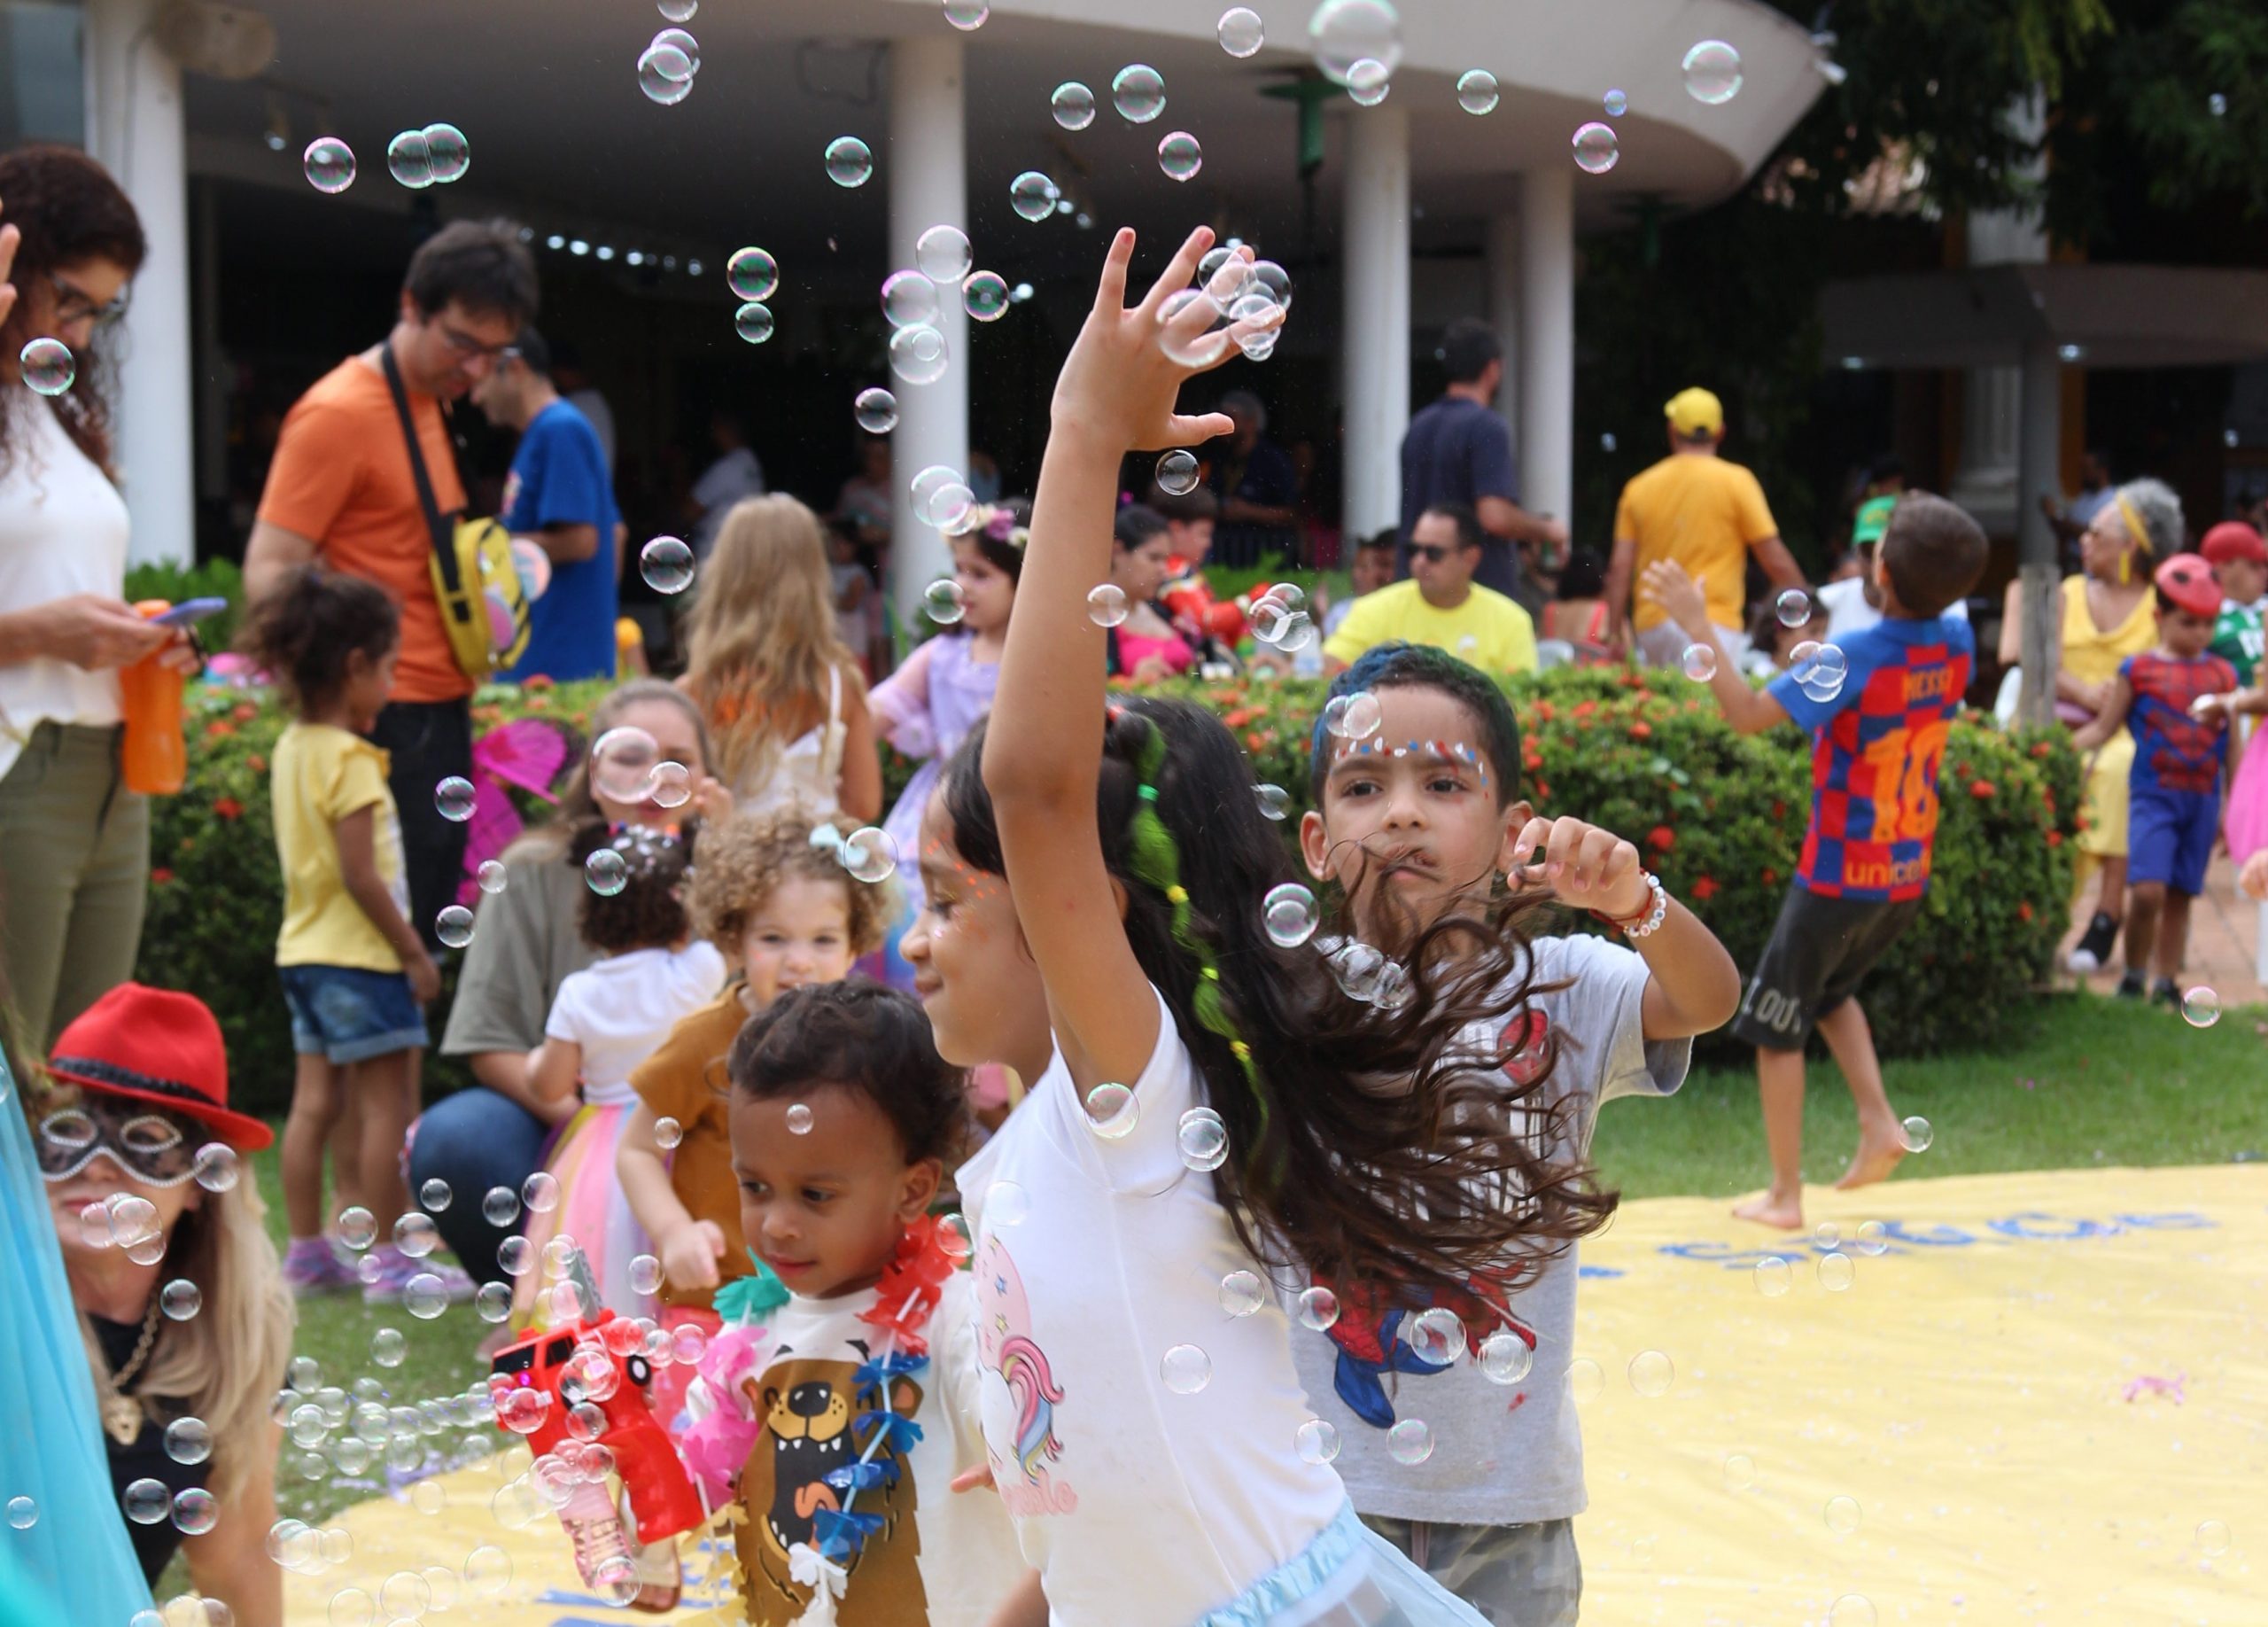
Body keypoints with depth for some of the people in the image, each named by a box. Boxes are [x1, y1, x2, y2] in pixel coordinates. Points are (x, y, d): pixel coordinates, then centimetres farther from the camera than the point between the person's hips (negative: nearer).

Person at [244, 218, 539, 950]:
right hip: (386, 719, -9)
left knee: (435, 923, 12)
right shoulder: (340, 412, -13)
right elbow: (269, 574, -17)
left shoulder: (432, 402, 15)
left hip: (440, 709, 9)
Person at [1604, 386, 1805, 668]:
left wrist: (1617, 631, 10)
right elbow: (1776, 560, 0)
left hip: (1651, 625, 5)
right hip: (1712, 622, -4)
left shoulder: (1639, 487, 10)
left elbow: (1619, 568, 6)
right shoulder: (1735, 481, 1)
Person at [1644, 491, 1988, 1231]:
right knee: (1832, 991, 30)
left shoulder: (1855, 658, -23)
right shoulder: (1956, 644, -4)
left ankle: (1785, 1195, 12)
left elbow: (1749, 713, -28)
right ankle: (1879, 1122, 13)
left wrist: (1698, 626, -24)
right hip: (1908, 877, 7)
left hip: (1839, 879, -7)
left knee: (1776, 1027, 8)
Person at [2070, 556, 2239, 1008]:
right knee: (2147, 890, -16)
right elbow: (2103, 728, 5)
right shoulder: (2139, 670, 2)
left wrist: (2233, 804, 11)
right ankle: (2133, 977, 1)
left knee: (2180, 897, 7)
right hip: (2153, 794, -3)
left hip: (2203, 798, 3)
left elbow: (2234, 745, 13)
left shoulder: (2221, 674, 10)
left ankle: (2167, 983, 15)